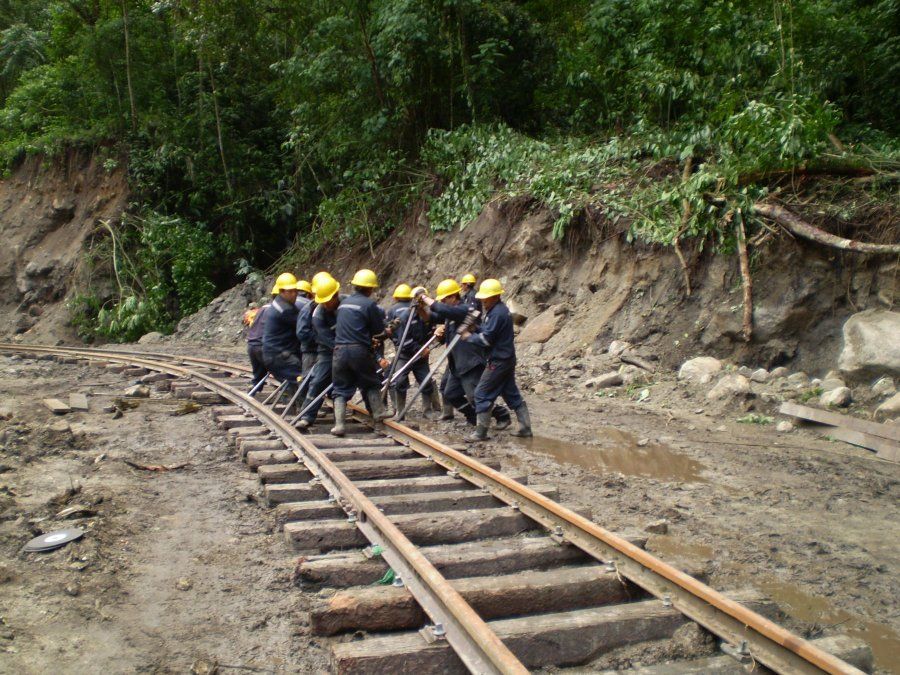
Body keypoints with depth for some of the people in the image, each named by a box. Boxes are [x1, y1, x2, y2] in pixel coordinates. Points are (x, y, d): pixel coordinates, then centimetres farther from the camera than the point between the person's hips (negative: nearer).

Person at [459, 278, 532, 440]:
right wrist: (474, 328, 1)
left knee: (482, 394, -4)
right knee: (512, 393, 15)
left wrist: (469, 336, -8)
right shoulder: (501, 309, 12)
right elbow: (488, 330, 17)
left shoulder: (496, 313, -21)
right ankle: (525, 427, 18)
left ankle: (481, 432, 0)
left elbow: (486, 339, -21)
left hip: (498, 361, -10)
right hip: (507, 359, 10)